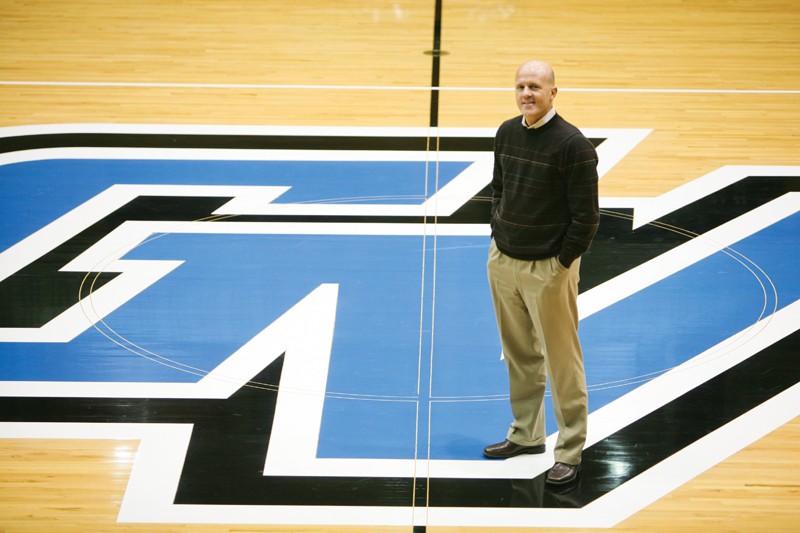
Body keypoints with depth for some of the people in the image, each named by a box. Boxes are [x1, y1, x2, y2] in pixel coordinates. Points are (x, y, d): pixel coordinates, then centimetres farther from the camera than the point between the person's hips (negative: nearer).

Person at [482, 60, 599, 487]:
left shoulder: (573, 145, -15)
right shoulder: (506, 133, 5)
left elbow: (586, 216, -13)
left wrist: (562, 264, -12)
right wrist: (498, 235, 10)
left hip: (547, 269, -7)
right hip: (502, 261, 7)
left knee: (562, 363, 0)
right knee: (519, 356, 17)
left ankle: (570, 452, 9)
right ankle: (526, 435, 31)